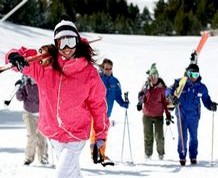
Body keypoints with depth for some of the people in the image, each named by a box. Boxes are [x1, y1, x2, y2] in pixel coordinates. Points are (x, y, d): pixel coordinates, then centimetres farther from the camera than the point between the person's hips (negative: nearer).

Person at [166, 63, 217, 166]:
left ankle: (193, 156, 19)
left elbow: (206, 100, 7)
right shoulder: (180, 83, -5)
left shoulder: (201, 87, 1)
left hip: (194, 116, 2)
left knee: (194, 136, 6)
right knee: (182, 137, -2)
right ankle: (182, 157, 10)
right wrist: (172, 97, -25)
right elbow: (168, 91, -3)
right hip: (182, 114, -2)